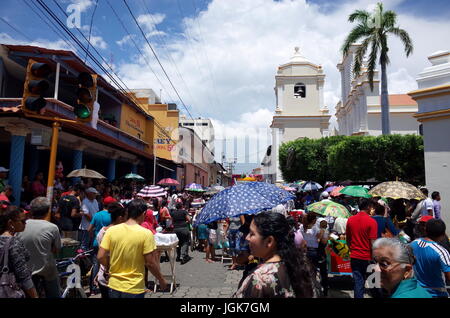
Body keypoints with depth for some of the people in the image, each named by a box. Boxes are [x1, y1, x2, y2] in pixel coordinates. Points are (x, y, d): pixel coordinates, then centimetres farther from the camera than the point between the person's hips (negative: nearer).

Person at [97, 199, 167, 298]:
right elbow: (150, 263, -14)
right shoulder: (146, 234, -16)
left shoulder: (111, 230, -6)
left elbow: (100, 257, -5)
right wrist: (161, 280, 2)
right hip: (134, 289, -3)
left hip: (114, 286, 3)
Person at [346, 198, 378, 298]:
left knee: (358, 282, 8)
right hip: (367, 258, -3)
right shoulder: (371, 221, -14)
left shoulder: (350, 220, 0)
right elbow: (373, 242, -16)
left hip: (354, 257, 3)